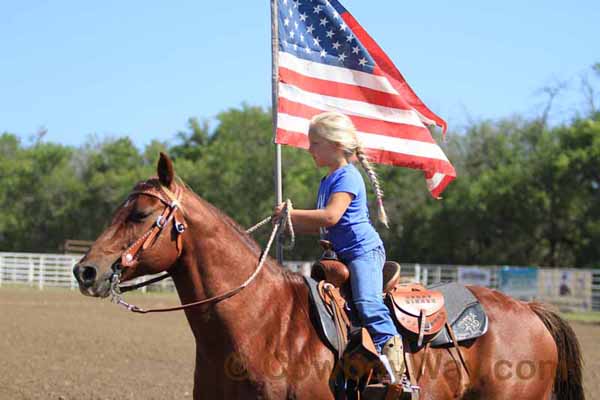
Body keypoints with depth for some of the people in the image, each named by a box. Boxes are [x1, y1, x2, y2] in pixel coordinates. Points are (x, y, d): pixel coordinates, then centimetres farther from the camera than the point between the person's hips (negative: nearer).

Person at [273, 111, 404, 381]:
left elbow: (331, 216, -24)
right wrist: (289, 222, 11)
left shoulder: (347, 177, -11)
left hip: (364, 250, -10)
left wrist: (292, 213, -18)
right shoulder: (327, 182, 19)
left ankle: (390, 343, -23)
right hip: (341, 254, 10)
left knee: (366, 301, -27)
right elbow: (320, 226, 25)